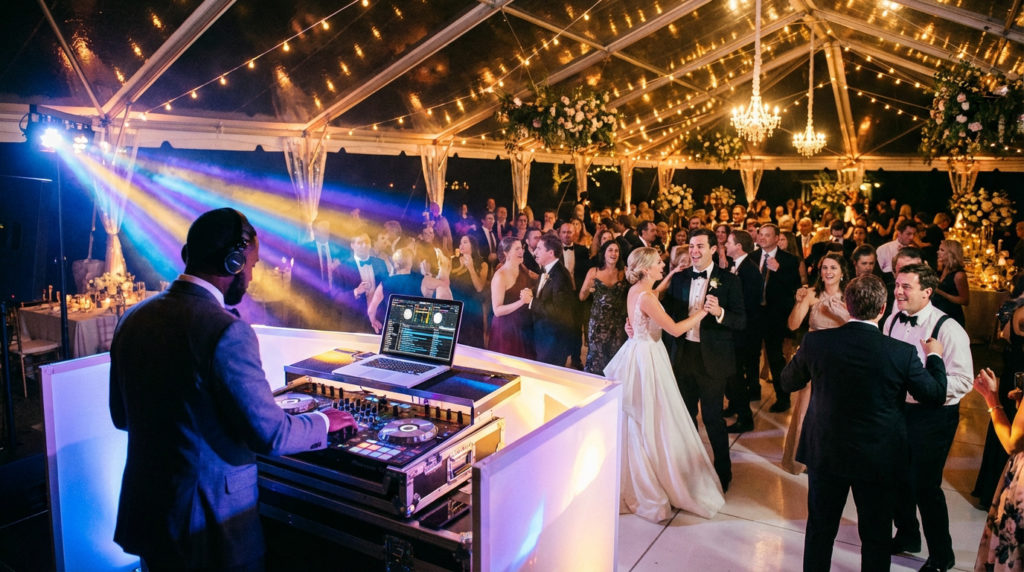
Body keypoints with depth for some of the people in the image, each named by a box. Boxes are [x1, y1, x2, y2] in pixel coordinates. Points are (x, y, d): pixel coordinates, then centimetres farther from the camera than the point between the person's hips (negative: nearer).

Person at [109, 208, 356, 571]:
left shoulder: (133, 319, 0)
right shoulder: (227, 331, -24)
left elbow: (122, 417, 11)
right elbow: (271, 435, -21)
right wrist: (324, 422, -3)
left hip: (143, 510, 7)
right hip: (210, 523, -7)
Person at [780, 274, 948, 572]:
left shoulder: (816, 341, -16)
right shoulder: (903, 352, -19)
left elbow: (788, 382, -1)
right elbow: (935, 394, -3)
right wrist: (935, 357, 14)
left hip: (825, 454, 1)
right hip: (878, 458, -1)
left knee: (820, 529, 18)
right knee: (876, 536, 18)